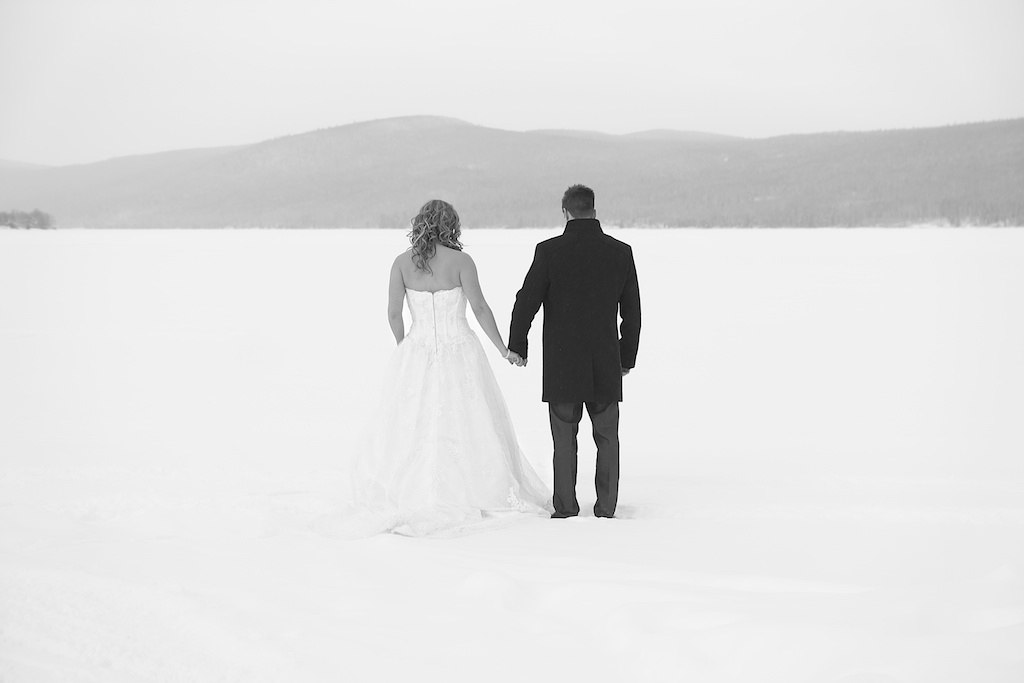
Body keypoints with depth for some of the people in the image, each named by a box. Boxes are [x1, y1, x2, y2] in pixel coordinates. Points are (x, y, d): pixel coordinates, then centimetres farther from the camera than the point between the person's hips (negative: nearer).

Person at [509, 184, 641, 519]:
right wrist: (627, 357, 16)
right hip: (606, 366, 2)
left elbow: (526, 303, -6)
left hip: (561, 366, -2)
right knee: (607, 439, 12)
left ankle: (566, 508, 11)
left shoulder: (549, 251, -10)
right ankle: (606, 508, 13)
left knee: (564, 440, 8)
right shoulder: (621, 252, -1)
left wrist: (517, 347, 8)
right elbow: (632, 312, 5)